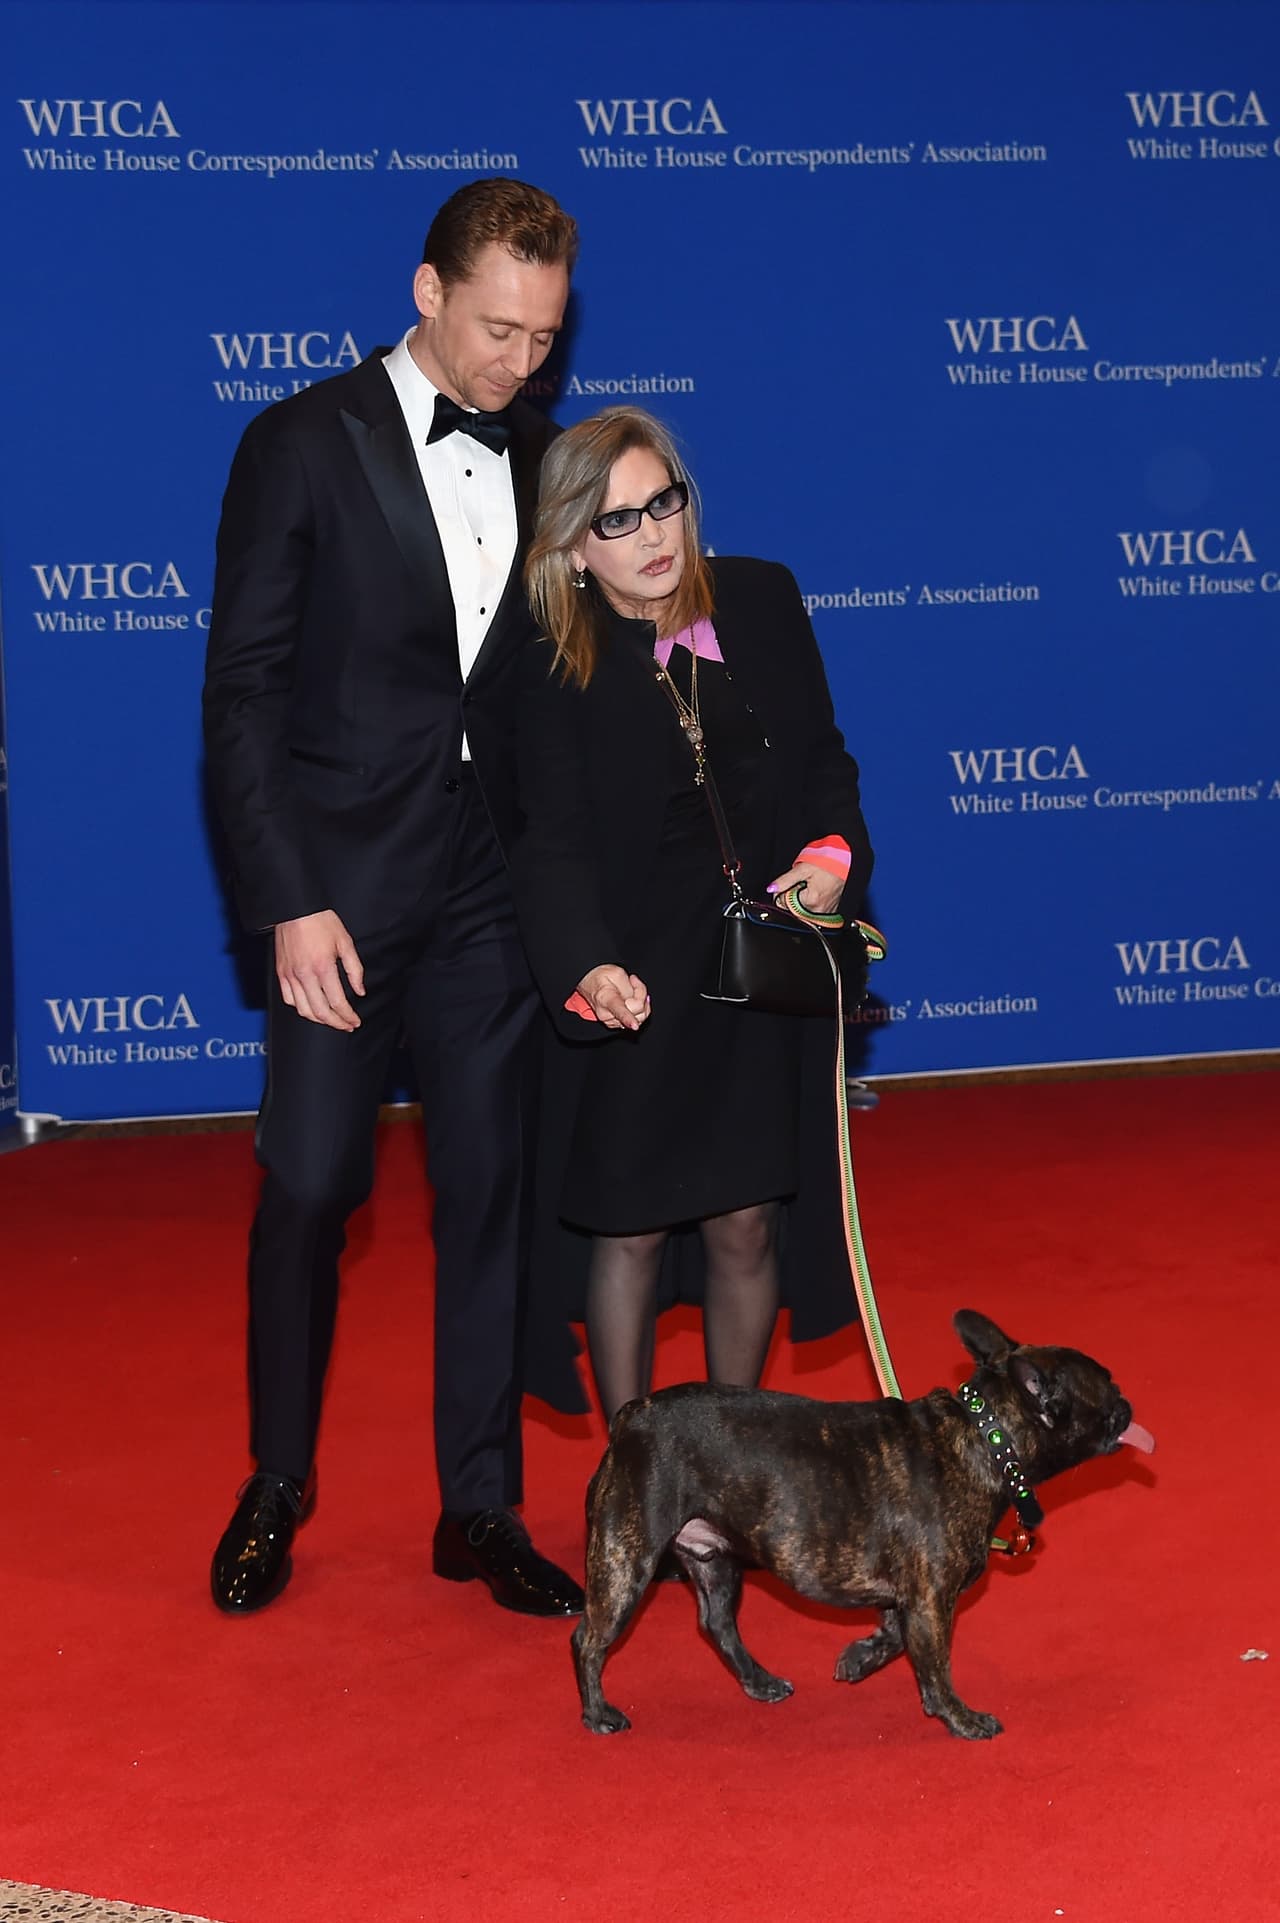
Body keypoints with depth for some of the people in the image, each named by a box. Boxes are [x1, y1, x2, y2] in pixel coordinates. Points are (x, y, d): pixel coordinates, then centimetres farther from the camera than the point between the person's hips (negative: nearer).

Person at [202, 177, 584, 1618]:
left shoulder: (538, 460, 8)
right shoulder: (303, 446, -5)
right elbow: (242, 693, -8)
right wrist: (290, 903, -14)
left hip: (487, 891, 4)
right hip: (342, 888, -4)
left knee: (491, 1189, 6)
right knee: (310, 1184, 1)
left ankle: (481, 1505, 17)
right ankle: (277, 1486, 21)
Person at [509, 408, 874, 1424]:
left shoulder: (763, 599, 1)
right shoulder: (554, 665, -10)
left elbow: (824, 757, 11)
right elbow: (556, 842, -15)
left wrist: (833, 852, -9)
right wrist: (587, 969, -32)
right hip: (636, 984, -2)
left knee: (745, 1227, 8)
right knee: (631, 1228, 6)